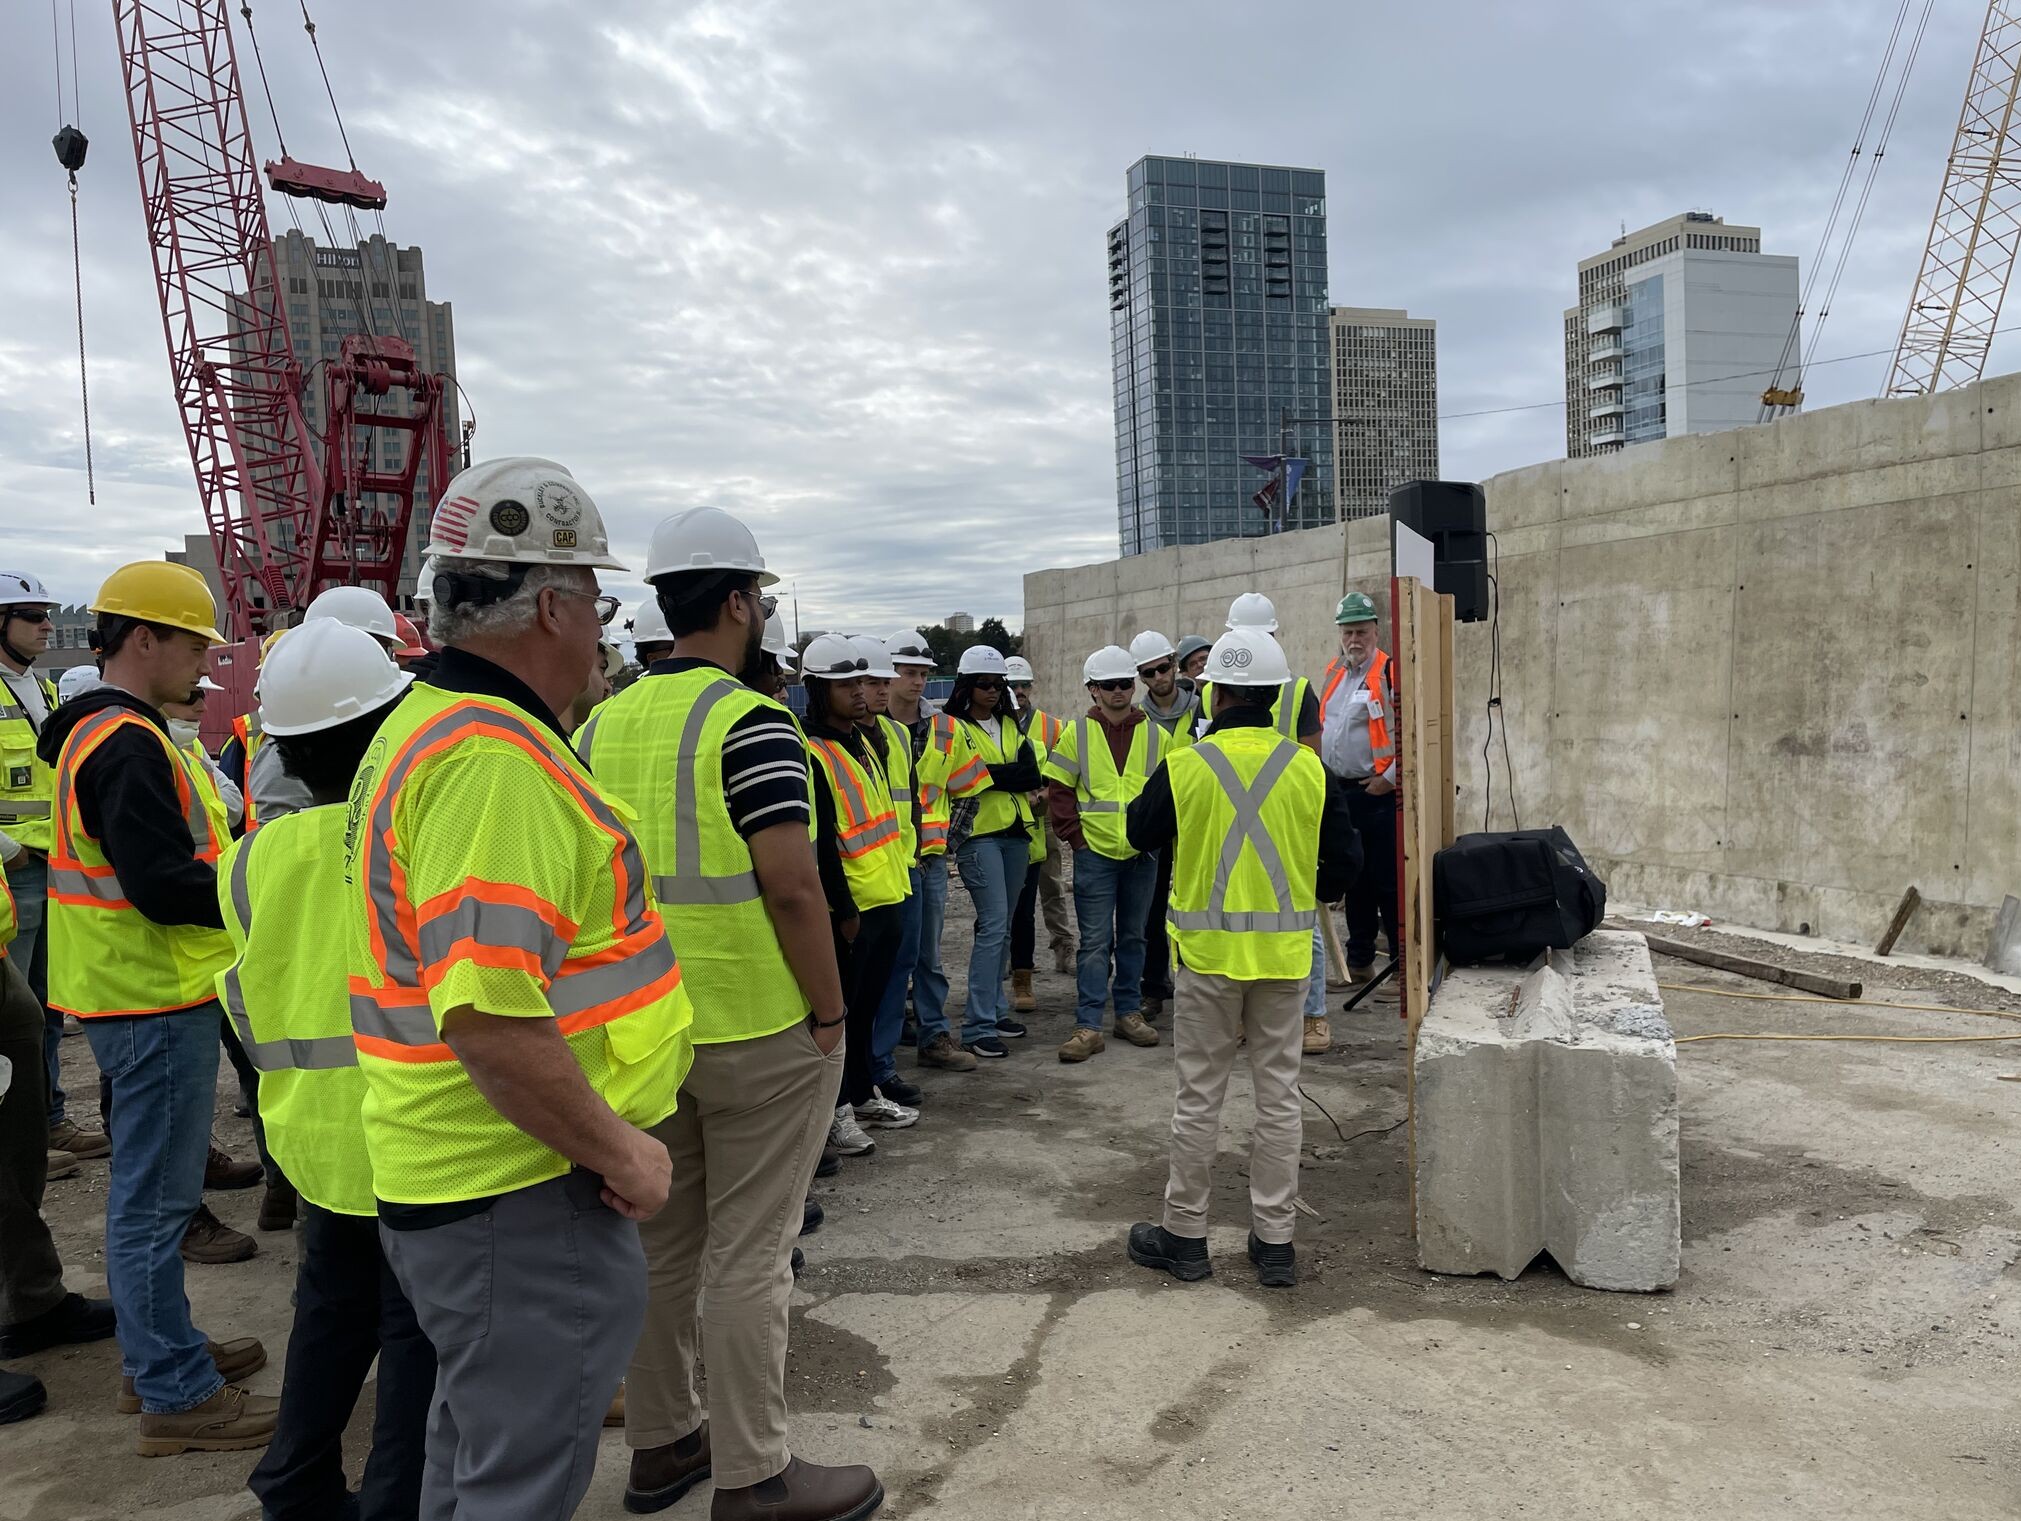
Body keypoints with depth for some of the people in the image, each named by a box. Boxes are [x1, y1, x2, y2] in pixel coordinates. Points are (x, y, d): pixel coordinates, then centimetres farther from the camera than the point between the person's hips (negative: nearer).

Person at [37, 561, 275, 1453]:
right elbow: (166, 887, -25)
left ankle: (162, 1354, 32)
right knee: (156, 1196, -2)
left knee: (150, 1187, 18)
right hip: (155, 1002, -11)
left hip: (140, 991, 11)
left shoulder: (97, 733, 14)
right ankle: (175, 1397, 8)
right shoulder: (126, 745, -19)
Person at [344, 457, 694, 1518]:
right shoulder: (496, 758, -24)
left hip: (454, 1188, 10)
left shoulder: (423, 724, 11)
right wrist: (616, 1148, -19)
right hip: (523, 1200, -10)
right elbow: (490, 1015, -31)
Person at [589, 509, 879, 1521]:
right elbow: (791, 886, -21)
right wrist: (829, 1015, -12)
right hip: (759, 1030, -7)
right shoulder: (749, 722, -15)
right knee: (747, 1256, 4)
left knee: (659, 1240, 17)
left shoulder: (604, 725, 7)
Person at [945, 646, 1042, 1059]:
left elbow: (1033, 775, 3)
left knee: (1003, 927, 11)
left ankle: (993, 1009, 22)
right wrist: (1010, 775, -11)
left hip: (1015, 833, 7)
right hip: (978, 835, -7)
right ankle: (977, 1028, -10)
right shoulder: (953, 728, -3)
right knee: (993, 924, -13)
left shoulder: (1010, 726, 16)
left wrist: (990, 775, -10)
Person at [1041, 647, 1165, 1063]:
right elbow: (1058, 791, 1)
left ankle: (1129, 1012, 25)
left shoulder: (1155, 735, 4)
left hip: (1142, 854, 2)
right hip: (1094, 853, -2)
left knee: (1133, 936, 13)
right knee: (1096, 941, -2)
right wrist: (1075, 837, -5)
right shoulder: (1077, 733, -1)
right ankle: (1088, 1025, 1)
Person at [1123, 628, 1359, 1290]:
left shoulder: (1185, 767, -11)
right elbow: (1345, 857, 2)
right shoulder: (1308, 768, -5)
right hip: (1284, 951, 2)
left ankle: (1185, 1235, 20)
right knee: (1279, 1094, 11)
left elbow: (1139, 832, 5)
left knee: (1199, 1096, 9)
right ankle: (1274, 1241, 19)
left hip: (1208, 950, -2)